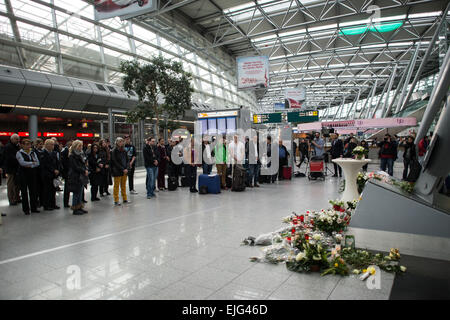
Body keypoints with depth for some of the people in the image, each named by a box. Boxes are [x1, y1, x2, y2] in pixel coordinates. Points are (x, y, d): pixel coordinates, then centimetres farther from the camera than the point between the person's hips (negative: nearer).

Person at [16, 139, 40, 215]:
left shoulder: (33, 153, 12)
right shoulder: (19, 153, 0)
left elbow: (37, 163, 1)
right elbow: (22, 162, -15)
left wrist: (29, 165, -13)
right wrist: (33, 163, -10)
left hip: (32, 174, 3)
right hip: (23, 174, -3)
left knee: (33, 191, 4)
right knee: (24, 191, 2)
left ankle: (34, 208, 12)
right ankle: (25, 209, 10)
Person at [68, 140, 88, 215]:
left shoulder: (80, 154, 15)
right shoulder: (72, 156, -11)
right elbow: (76, 167, -17)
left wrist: (86, 170, 1)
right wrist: (84, 171, -14)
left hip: (81, 176, 8)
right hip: (75, 177, -8)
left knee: (80, 192, 11)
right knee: (76, 193, -2)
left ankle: (79, 208, 19)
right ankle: (75, 209, 6)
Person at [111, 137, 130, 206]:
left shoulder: (124, 151, 10)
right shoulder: (114, 151, -6)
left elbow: (127, 160, 9)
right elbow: (115, 162, -11)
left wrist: (127, 168, -7)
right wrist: (122, 169, -15)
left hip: (125, 171, 5)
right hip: (117, 171, -5)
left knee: (123, 185, 12)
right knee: (116, 186, 1)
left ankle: (125, 199, 19)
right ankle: (116, 201, 6)